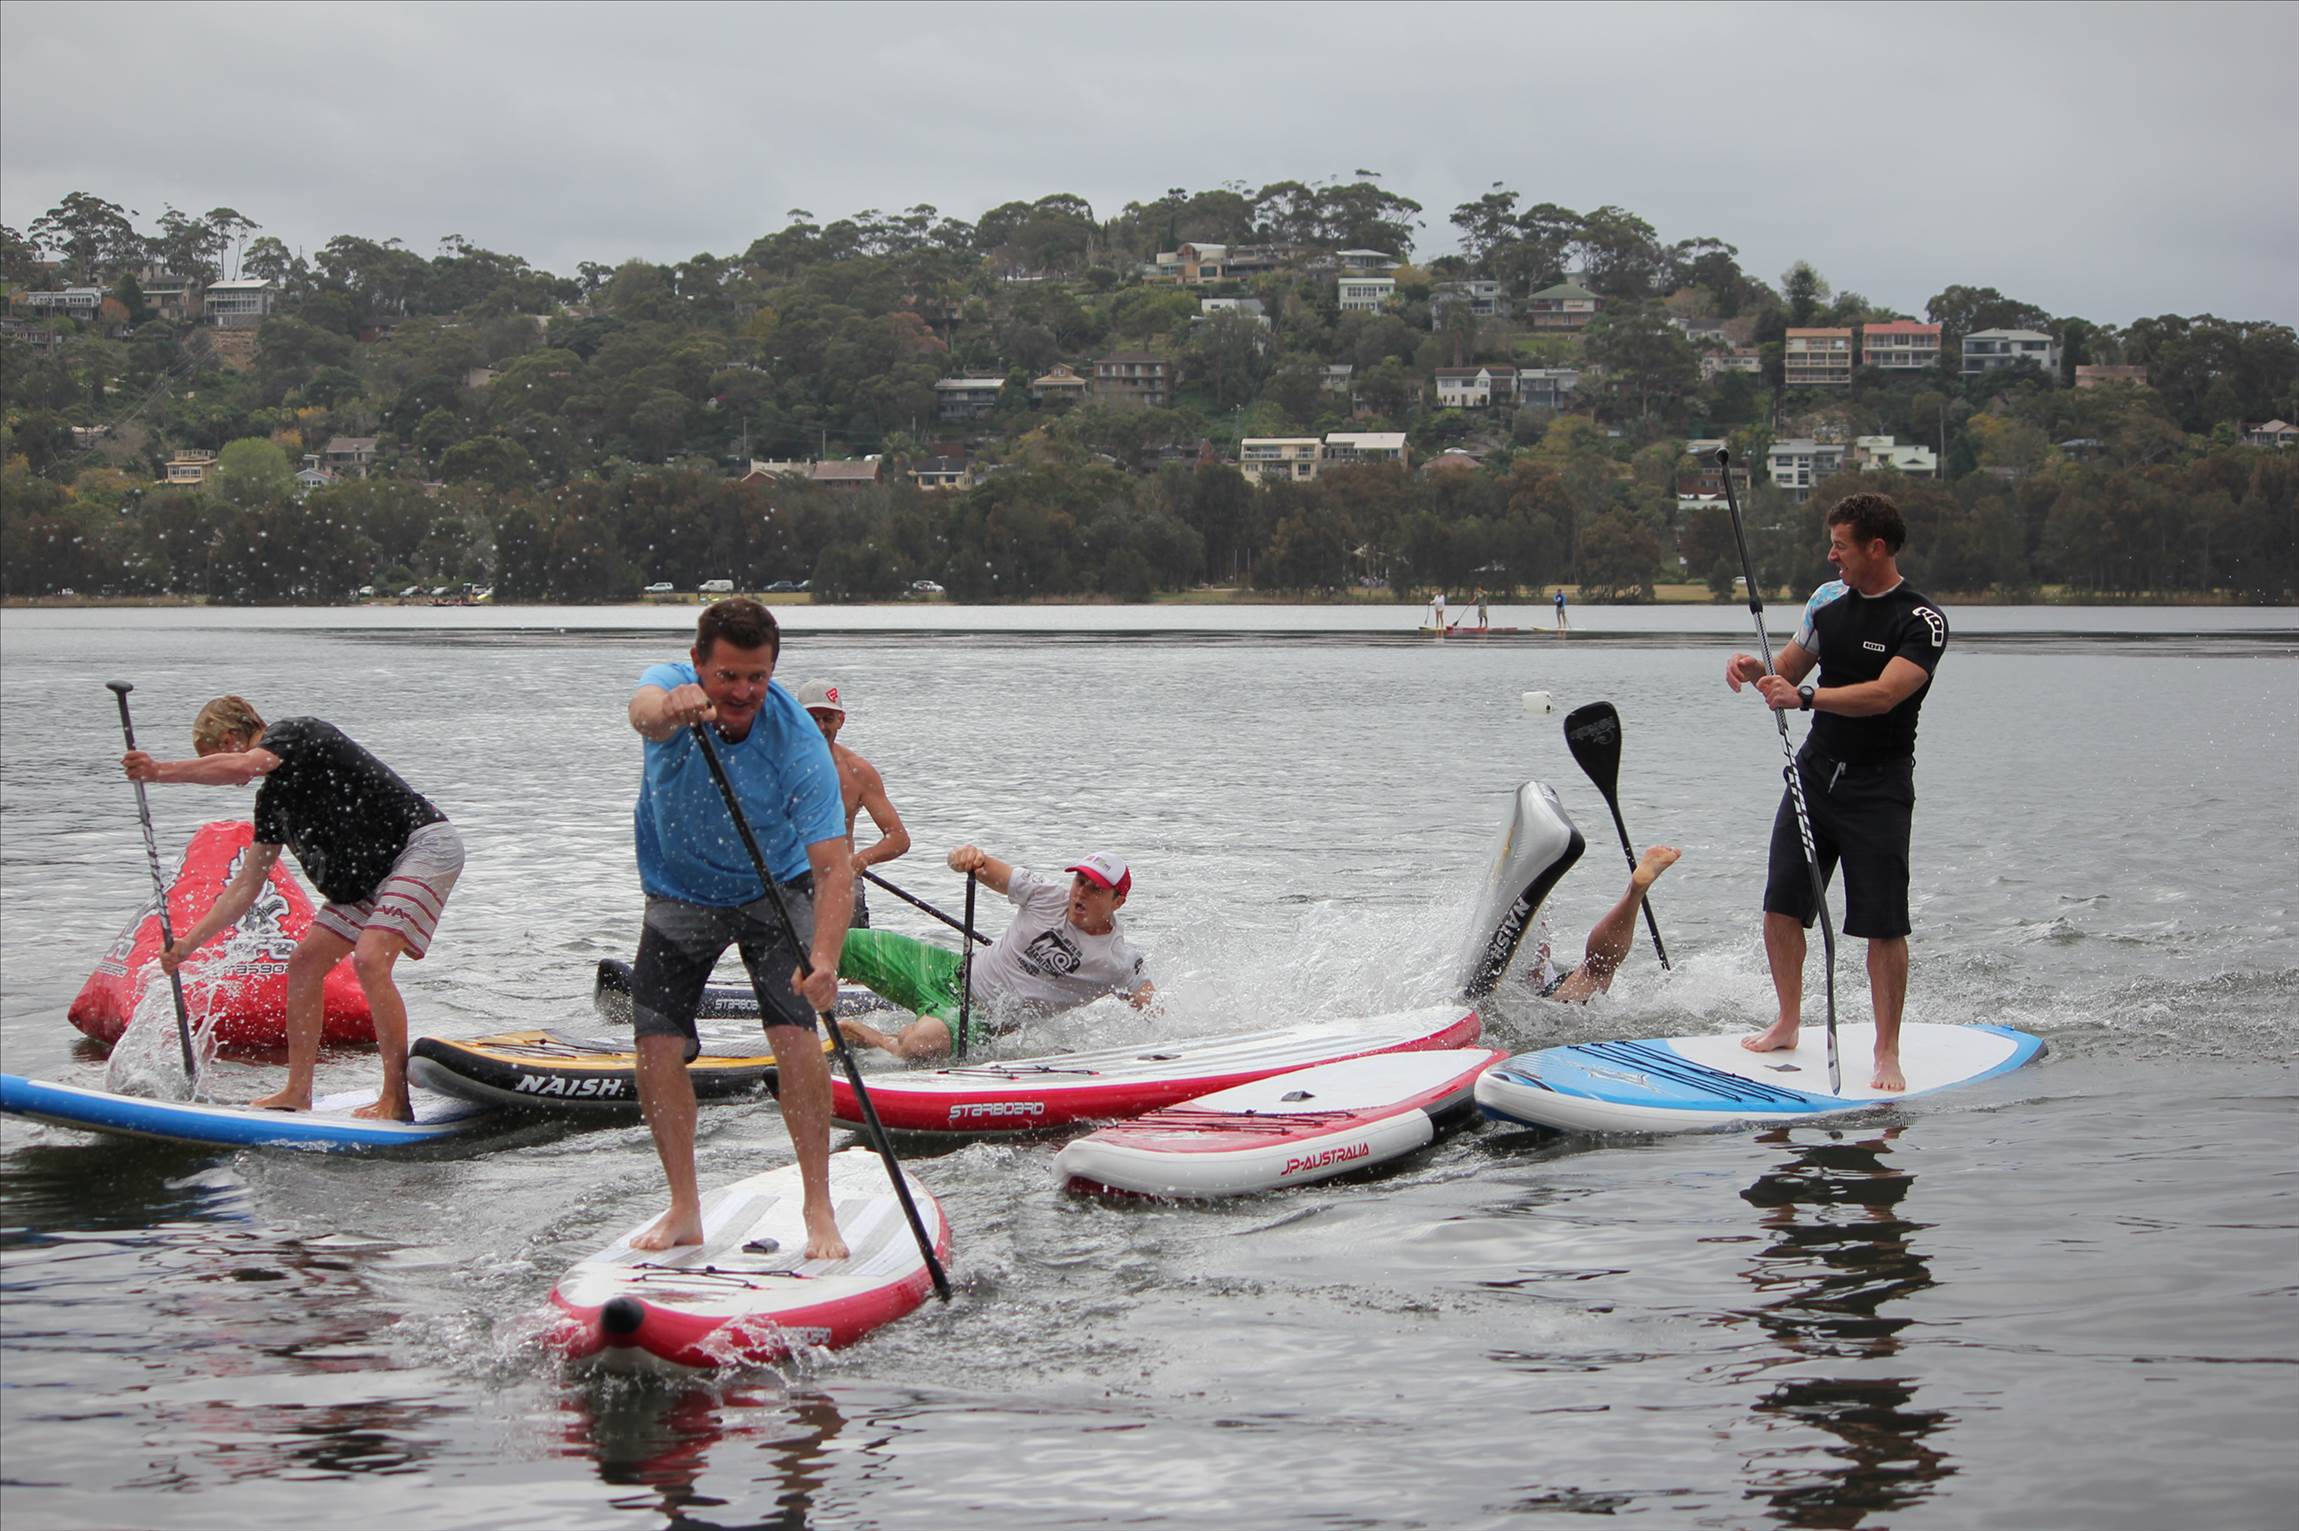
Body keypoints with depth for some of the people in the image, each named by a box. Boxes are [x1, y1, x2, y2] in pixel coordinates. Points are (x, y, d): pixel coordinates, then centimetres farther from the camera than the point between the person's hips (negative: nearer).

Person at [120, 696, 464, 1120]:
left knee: (369, 960, -24)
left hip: (425, 846, -10)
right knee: (304, 963, 7)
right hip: (370, 875, 10)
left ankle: (396, 1100, -21)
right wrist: (189, 942, 12)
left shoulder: (294, 733, -10)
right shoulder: (273, 797, 14)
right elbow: (245, 887, 16)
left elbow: (239, 767, -31)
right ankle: (298, 1093, 13)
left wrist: (160, 771, -23)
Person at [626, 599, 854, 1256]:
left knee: (795, 1036, -18)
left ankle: (819, 1209, -9)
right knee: (657, 1048, -8)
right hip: (679, 896, 2)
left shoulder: (798, 740, -27)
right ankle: (685, 1209, 6)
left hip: (774, 891, -2)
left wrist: (824, 957, -49)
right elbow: (644, 711, -50)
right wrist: (670, 710, -76)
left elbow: (834, 865, -32)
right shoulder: (672, 686, -23)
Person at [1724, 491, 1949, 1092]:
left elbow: (1885, 694, -27)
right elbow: (1788, 672, 15)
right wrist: (1757, 670, -8)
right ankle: (1788, 1023, 21)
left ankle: (1887, 1051, 1)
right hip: (1815, 770, 6)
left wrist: (1804, 697, -38)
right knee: (1781, 906, 4)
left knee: (1884, 925, -7)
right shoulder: (1828, 599, 7)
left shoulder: (1922, 622, -13)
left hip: (1878, 787, -6)